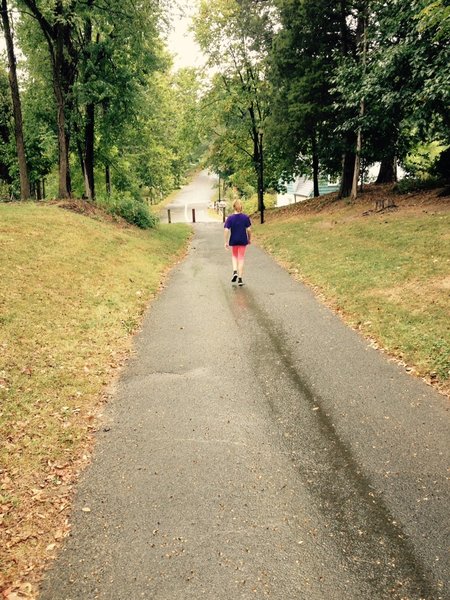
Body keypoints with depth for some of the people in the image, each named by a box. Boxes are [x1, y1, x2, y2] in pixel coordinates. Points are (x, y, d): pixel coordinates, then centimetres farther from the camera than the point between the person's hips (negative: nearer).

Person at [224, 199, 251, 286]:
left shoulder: (230, 218, -7)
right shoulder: (246, 217, -6)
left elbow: (226, 230, -11)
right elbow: (249, 229, -6)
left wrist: (226, 242, -5)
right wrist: (249, 239, 8)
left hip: (233, 241, 0)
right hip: (243, 241, 0)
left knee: (234, 256, 23)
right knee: (241, 259, 6)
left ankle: (235, 271, 1)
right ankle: (240, 278, 5)